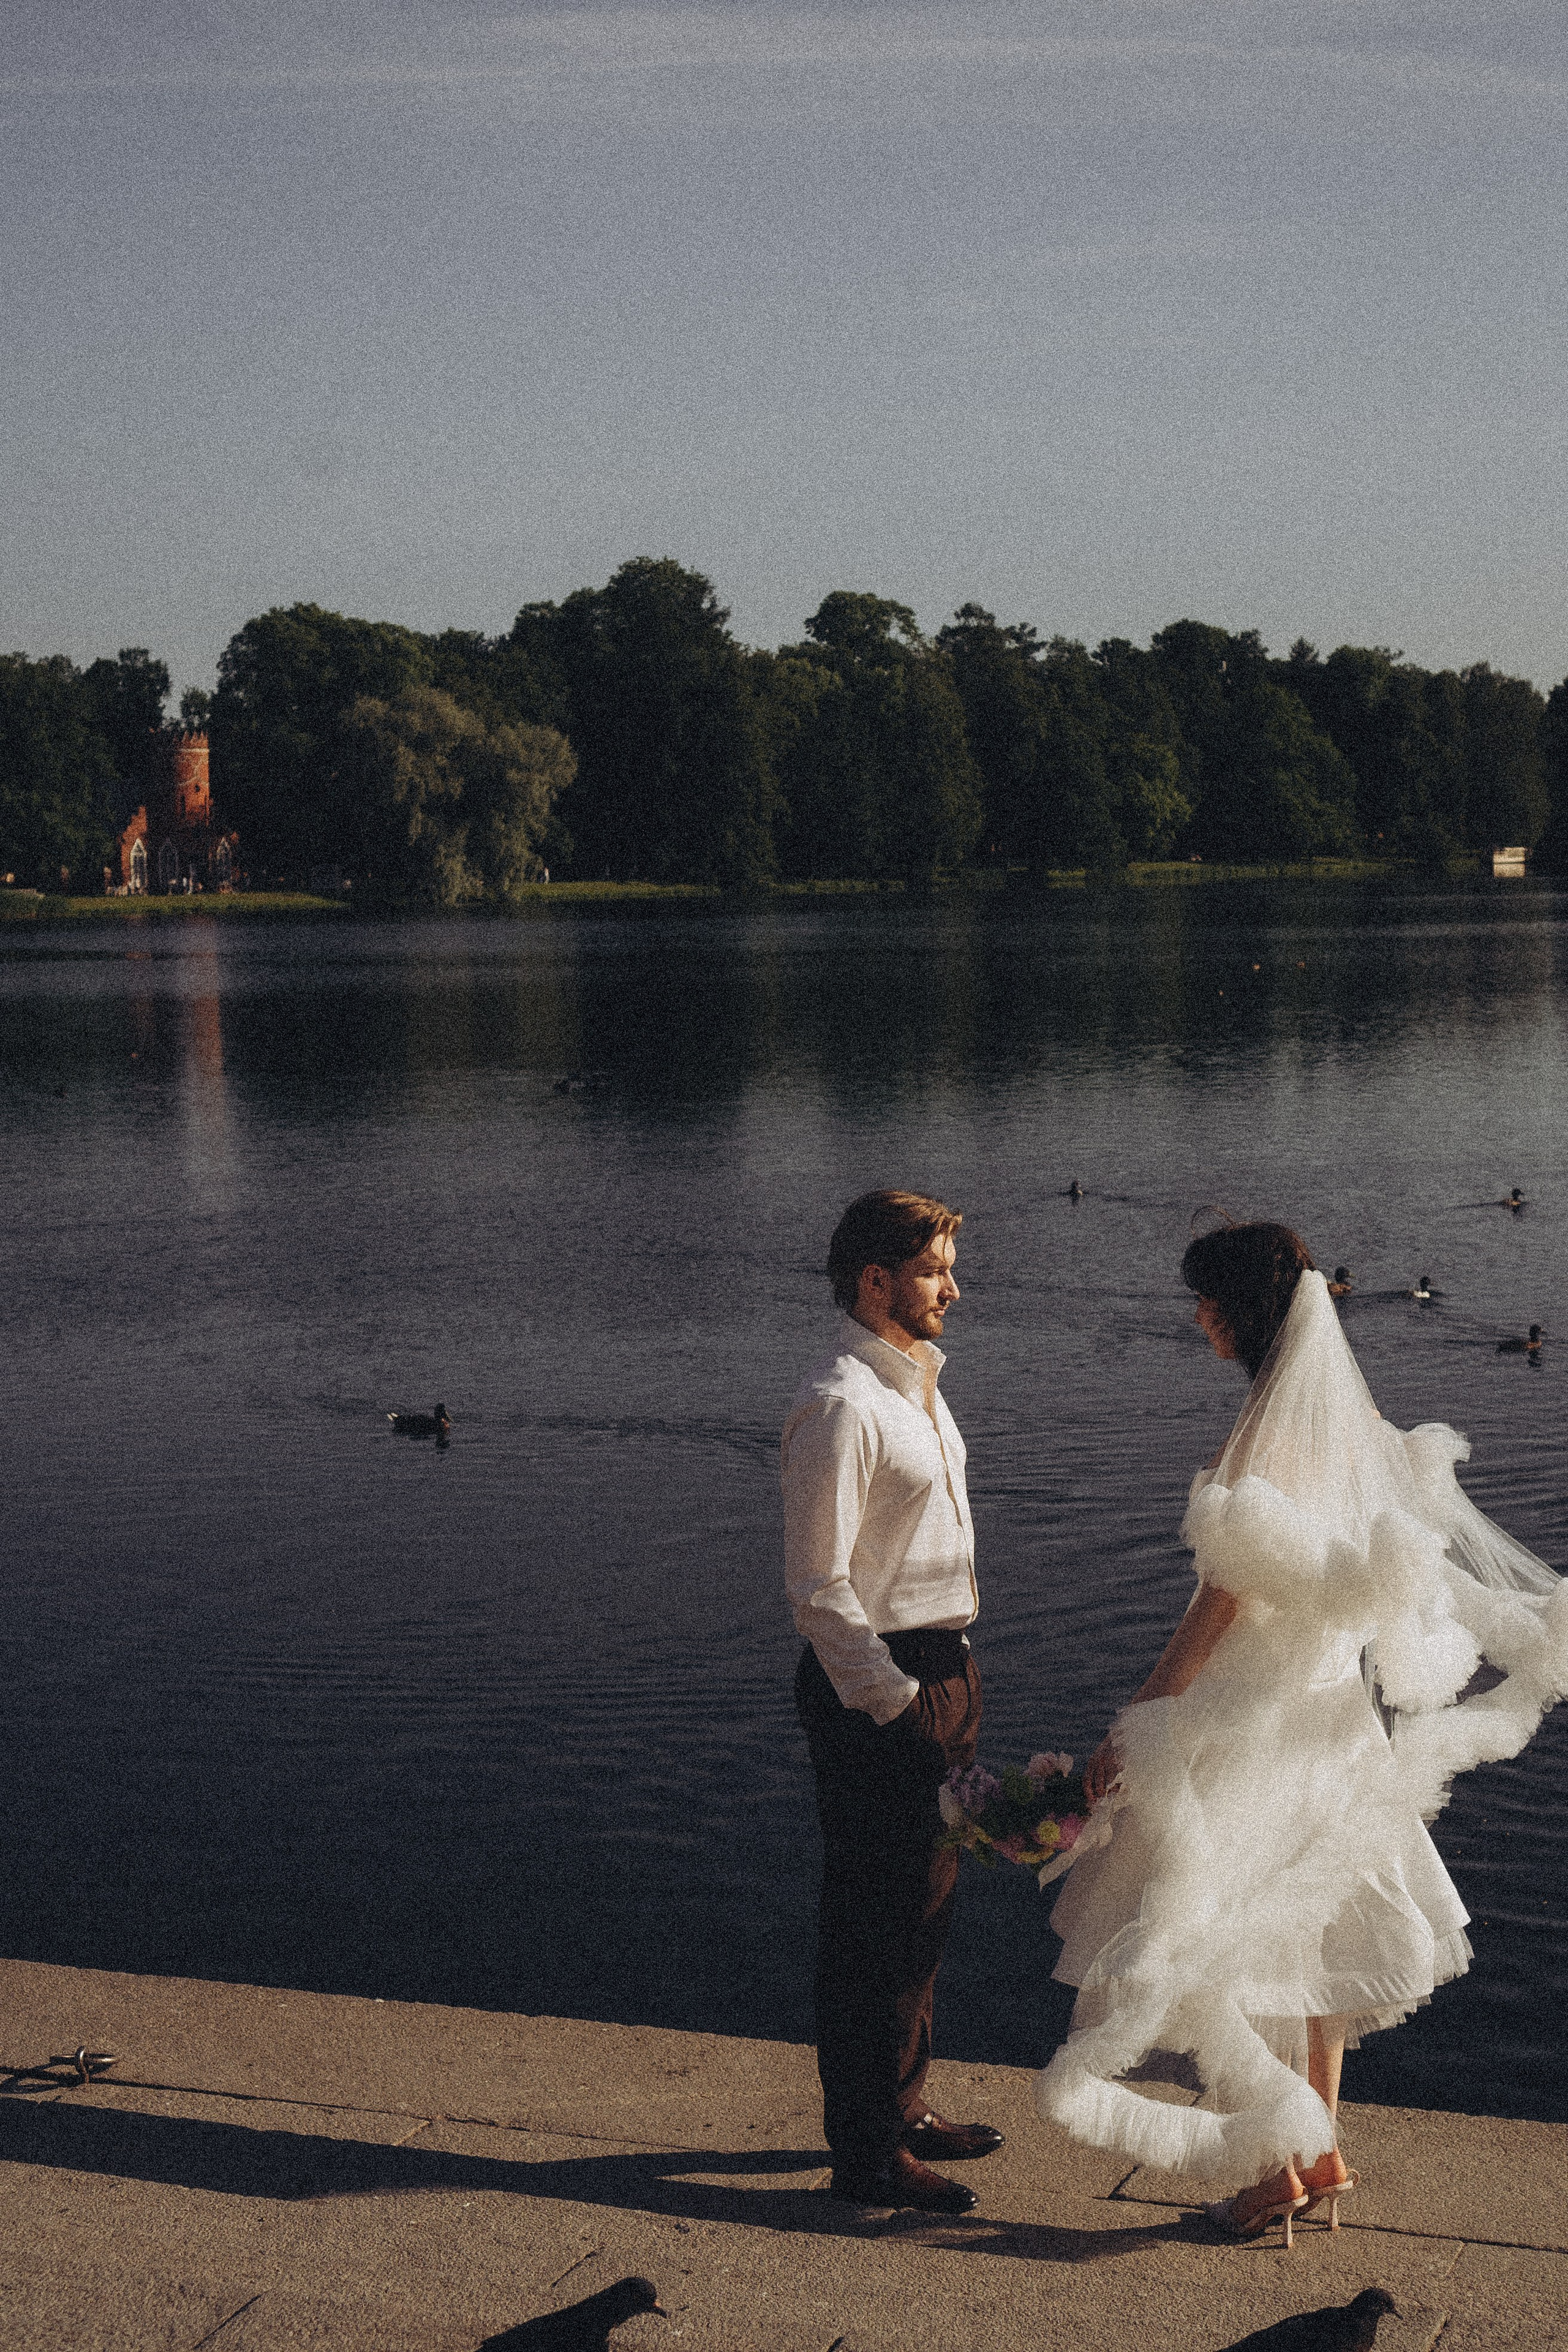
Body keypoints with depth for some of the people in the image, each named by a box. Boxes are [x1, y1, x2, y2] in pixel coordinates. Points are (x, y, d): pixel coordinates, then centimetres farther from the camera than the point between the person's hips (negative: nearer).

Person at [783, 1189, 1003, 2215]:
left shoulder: (918, 1388, 13)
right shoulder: (841, 1407, -18)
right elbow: (818, 1586, -19)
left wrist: (952, 1683, 17)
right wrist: (895, 1701, -19)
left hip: (942, 1670, 10)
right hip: (877, 1686, -10)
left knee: (925, 1906, 19)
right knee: (875, 1922, -1)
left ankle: (901, 2107, 34)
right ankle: (867, 2151, 9)